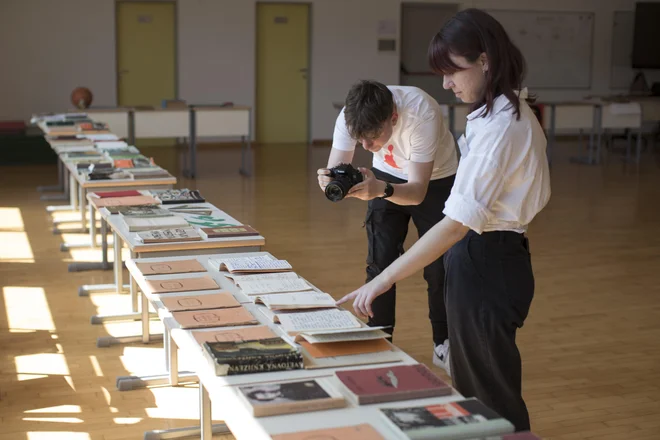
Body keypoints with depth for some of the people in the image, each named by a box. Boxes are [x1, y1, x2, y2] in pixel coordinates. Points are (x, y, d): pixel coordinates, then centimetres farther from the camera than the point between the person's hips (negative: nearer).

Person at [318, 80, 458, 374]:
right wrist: (329, 182, -50)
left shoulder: (422, 114, -39)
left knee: (439, 266, 0)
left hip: (436, 180, -3)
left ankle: (443, 345, 19)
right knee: (379, 262, -3)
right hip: (387, 176, 3)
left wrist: (381, 189, -54)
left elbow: (417, 191, -35)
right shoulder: (349, 118, -29)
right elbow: (334, 171, -26)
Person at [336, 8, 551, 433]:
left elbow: (458, 222, -30)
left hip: (485, 262, -10)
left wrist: (384, 279, -30)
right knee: (475, 386, 20)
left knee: (490, 395, 5)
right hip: (496, 254, 10)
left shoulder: (500, 126, -24)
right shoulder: (514, 111, 8)